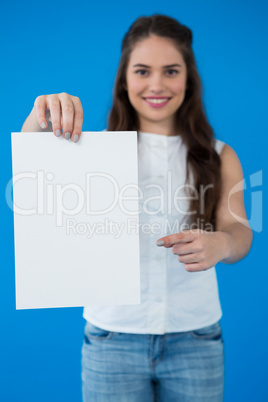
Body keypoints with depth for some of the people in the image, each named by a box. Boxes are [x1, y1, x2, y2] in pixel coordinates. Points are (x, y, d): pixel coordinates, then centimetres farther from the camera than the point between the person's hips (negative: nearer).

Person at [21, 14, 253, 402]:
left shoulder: (220, 157, 4)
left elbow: (240, 233, -4)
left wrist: (219, 244, -27)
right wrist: (41, 120, -34)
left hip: (195, 338, 2)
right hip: (113, 337, -1)